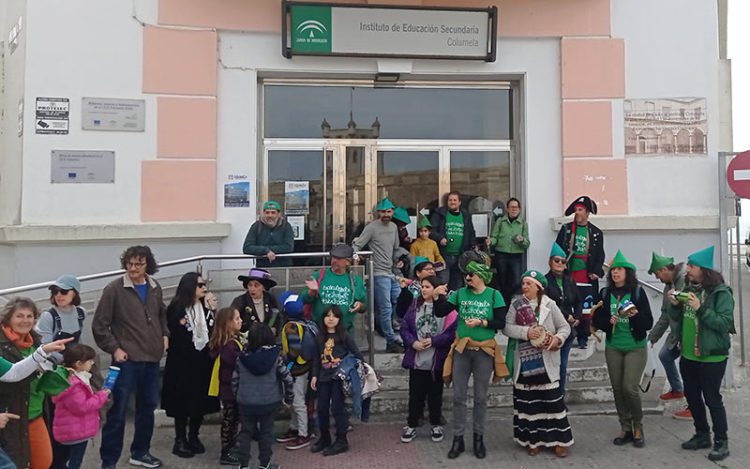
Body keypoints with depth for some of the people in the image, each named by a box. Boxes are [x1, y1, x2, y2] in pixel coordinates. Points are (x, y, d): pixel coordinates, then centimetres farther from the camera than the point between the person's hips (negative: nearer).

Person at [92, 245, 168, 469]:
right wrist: (114, 349, -11)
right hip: (127, 359, -6)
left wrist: (165, 335, 9)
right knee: (118, 411, -2)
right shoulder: (114, 289, -9)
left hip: (152, 358, 6)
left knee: (148, 406, 15)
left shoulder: (155, 288, 6)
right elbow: (99, 325, -7)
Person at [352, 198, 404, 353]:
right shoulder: (372, 227, -9)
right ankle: (391, 342, 5)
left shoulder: (393, 227, 13)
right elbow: (357, 245, -13)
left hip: (392, 273, 8)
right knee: (386, 309, -4)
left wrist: (397, 261, 14)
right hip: (379, 273, -8)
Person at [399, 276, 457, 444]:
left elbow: (452, 332, -11)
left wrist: (433, 341, -18)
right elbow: (404, 328, 2)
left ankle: (436, 425, 29)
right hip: (416, 360, 2)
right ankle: (411, 425, 23)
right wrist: (413, 342, -13)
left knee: (435, 394, 12)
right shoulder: (415, 306, 3)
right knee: (415, 394, 9)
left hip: (437, 361, -2)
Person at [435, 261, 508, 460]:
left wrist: (481, 322, -20)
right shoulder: (460, 293, 0)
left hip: (484, 352, -1)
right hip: (461, 350, 2)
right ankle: (458, 439, 18)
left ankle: (479, 438, 25)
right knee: (459, 397, 6)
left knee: (480, 397, 11)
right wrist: (437, 297, -18)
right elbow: (440, 313, -2)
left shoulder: (494, 295, -5)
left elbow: (501, 323, -7)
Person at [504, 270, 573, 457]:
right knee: (528, 402, 8)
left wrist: (558, 338, -19)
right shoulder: (516, 305, 4)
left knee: (552, 400, 1)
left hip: (546, 361, -2)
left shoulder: (549, 305, -1)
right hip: (524, 361, 2)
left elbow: (565, 327, 2)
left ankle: (559, 440, 13)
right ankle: (533, 439, 20)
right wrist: (526, 332, -18)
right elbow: (506, 327, -4)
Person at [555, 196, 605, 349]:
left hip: (587, 276, 0)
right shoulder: (566, 229, 8)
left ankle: (583, 338, 8)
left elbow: (600, 254, 8)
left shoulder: (596, 233, 8)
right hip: (568, 274, 0)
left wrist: (596, 272, -5)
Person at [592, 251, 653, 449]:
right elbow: (596, 321, 4)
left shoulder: (638, 292, -6)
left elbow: (649, 323, -6)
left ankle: (638, 427, 13)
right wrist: (608, 321, -16)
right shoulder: (605, 293, 2)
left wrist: (636, 315, -25)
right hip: (613, 347, 3)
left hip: (636, 347, -3)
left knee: (630, 388, -9)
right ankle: (625, 428, 21)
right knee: (617, 388, 6)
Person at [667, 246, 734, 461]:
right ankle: (702, 435, 31)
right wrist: (674, 305, -7)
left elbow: (725, 323, -21)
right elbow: (676, 318, 13)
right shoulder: (688, 289, 7)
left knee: (712, 399, 1)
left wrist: (701, 309, -28)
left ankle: (721, 442, 15)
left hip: (711, 357, -7)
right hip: (687, 355, 7)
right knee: (692, 396, 16)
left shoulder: (721, 292, -14)